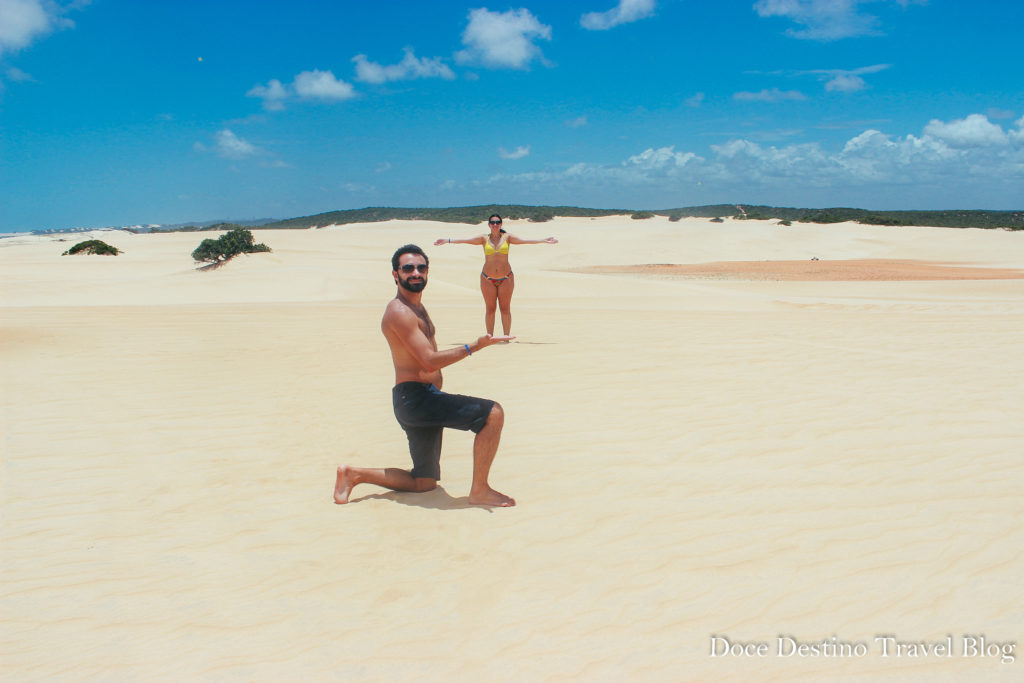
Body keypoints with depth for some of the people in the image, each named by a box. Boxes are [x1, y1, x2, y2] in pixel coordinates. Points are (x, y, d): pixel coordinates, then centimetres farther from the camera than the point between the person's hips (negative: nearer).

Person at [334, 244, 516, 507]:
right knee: (493, 413, -18)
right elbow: (429, 361, -21)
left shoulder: (418, 307, 20)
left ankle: (354, 474, 21)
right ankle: (480, 490, -10)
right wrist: (473, 347, -20)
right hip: (415, 398, -10)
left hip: (424, 399, 10)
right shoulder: (399, 311, -13)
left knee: (424, 483, 16)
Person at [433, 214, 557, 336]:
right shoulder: (484, 239, 3)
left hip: (506, 278, 0)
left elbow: (525, 241, -1)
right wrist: (448, 240, -10)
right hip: (488, 279, 0)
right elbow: (465, 240, -2)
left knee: (505, 308, 2)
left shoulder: (507, 237, 4)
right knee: (490, 309, 3)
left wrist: (543, 240, -8)